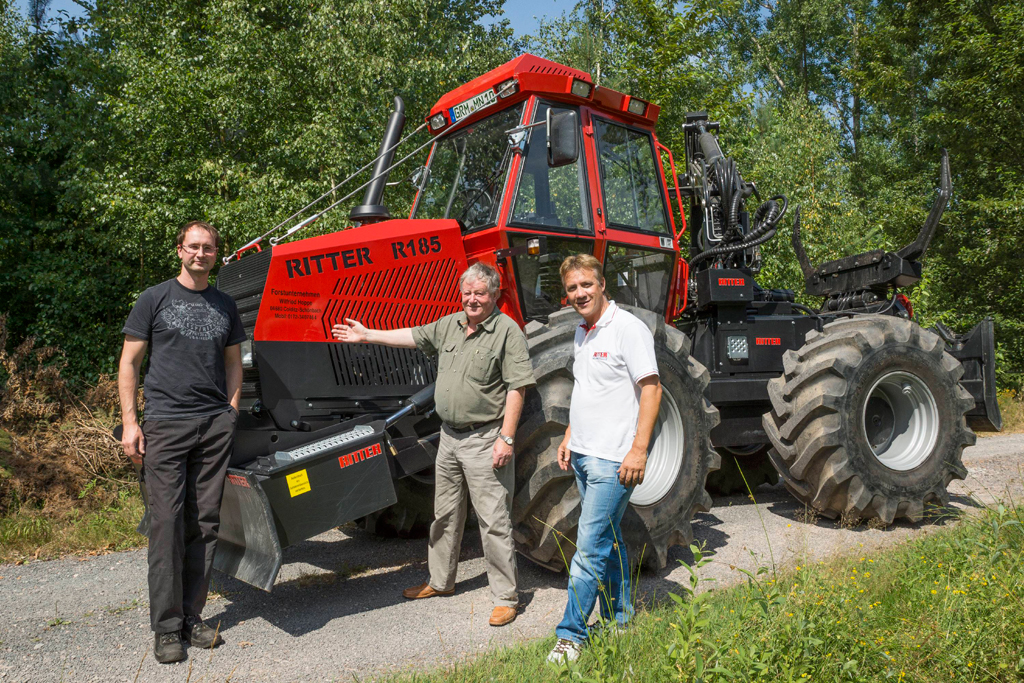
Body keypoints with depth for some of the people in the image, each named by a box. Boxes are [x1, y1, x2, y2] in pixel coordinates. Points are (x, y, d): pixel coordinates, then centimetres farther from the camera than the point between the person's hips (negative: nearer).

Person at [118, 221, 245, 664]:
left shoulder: (225, 306, 15)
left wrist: (231, 413, 8)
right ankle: (166, 627, 5)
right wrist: (130, 421, -3)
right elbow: (129, 362, 5)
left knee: (205, 523, 3)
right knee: (166, 521, -4)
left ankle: (192, 616, 14)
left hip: (215, 424, 3)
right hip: (165, 423, -3)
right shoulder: (156, 299, 6)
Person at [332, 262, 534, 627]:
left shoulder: (507, 331, -12)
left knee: (493, 520, -3)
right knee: (445, 514, 19)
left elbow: (516, 388, -16)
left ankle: (506, 596, 8)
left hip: (484, 439, -7)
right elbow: (414, 336, 24)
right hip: (449, 435, 8)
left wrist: (506, 438, -20)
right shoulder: (449, 326, 10)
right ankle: (440, 581, 35)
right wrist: (367, 335, 26)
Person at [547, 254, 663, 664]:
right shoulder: (582, 334, 13)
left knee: (590, 546, -5)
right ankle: (620, 621, 29)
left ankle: (571, 634, 5)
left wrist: (639, 450, -21)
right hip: (583, 455, 9)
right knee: (608, 540, 17)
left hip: (612, 459, -9)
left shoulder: (627, 328, -12)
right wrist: (569, 438, 16)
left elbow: (650, 388, -16)